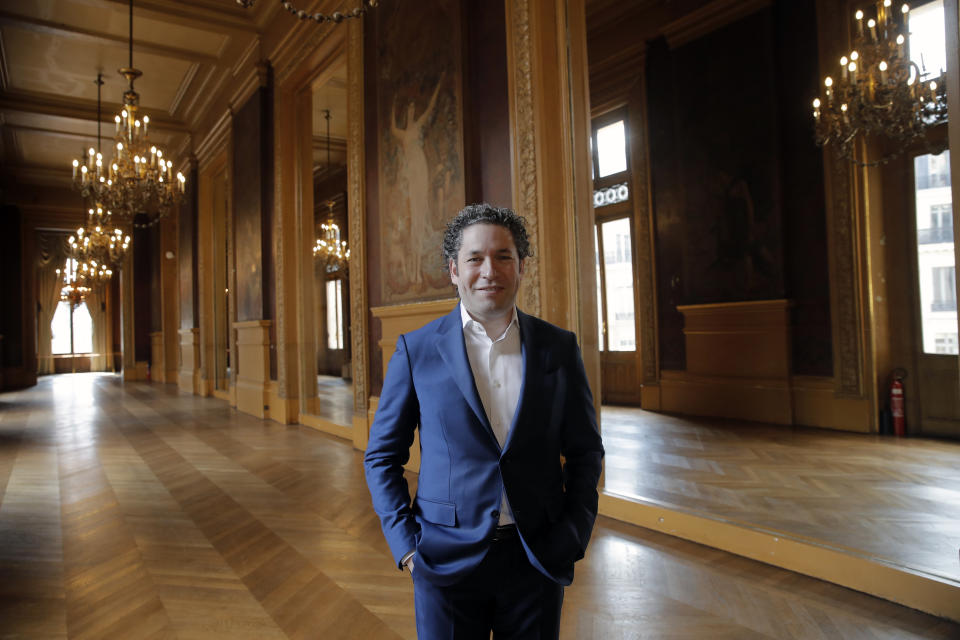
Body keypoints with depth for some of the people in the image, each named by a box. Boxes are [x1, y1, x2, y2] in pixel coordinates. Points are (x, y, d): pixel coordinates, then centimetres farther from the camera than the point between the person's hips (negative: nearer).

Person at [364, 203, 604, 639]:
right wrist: (405, 543, -6)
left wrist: (575, 533, -2)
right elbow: (381, 456, 1)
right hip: (446, 563, -1)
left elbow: (585, 451, 6)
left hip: (539, 561, 2)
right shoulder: (417, 350, -5)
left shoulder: (559, 348, -1)